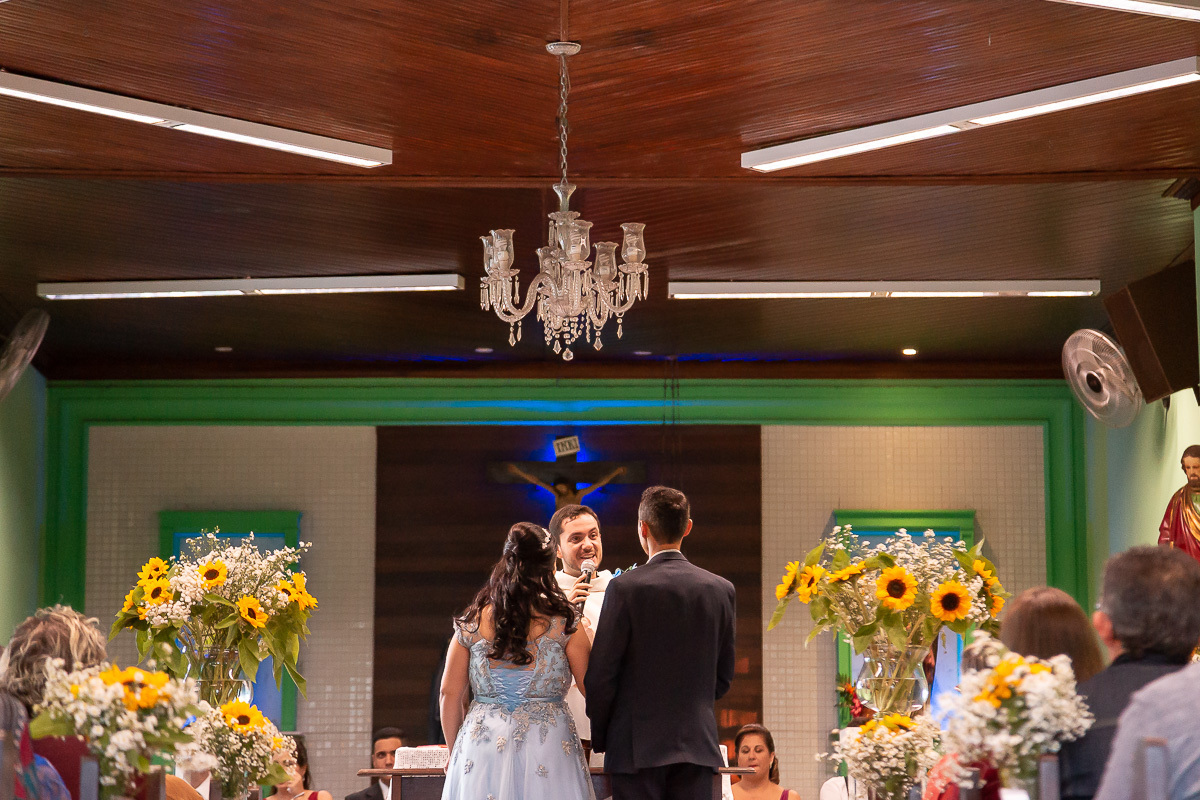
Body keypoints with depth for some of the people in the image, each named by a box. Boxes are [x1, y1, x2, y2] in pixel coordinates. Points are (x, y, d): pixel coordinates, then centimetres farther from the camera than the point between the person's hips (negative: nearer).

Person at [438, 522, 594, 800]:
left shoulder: (473, 621, 3)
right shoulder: (563, 623, -4)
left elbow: (450, 694, 5)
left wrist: (455, 750, 19)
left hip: (482, 745, 2)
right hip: (547, 745, -2)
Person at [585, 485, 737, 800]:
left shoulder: (626, 588, -8)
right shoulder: (721, 589, 4)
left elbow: (600, 674, -5)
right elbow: (724, 676, 11)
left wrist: (600, 738, 8)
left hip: (638, 747, -4)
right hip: (698, 744, 4)